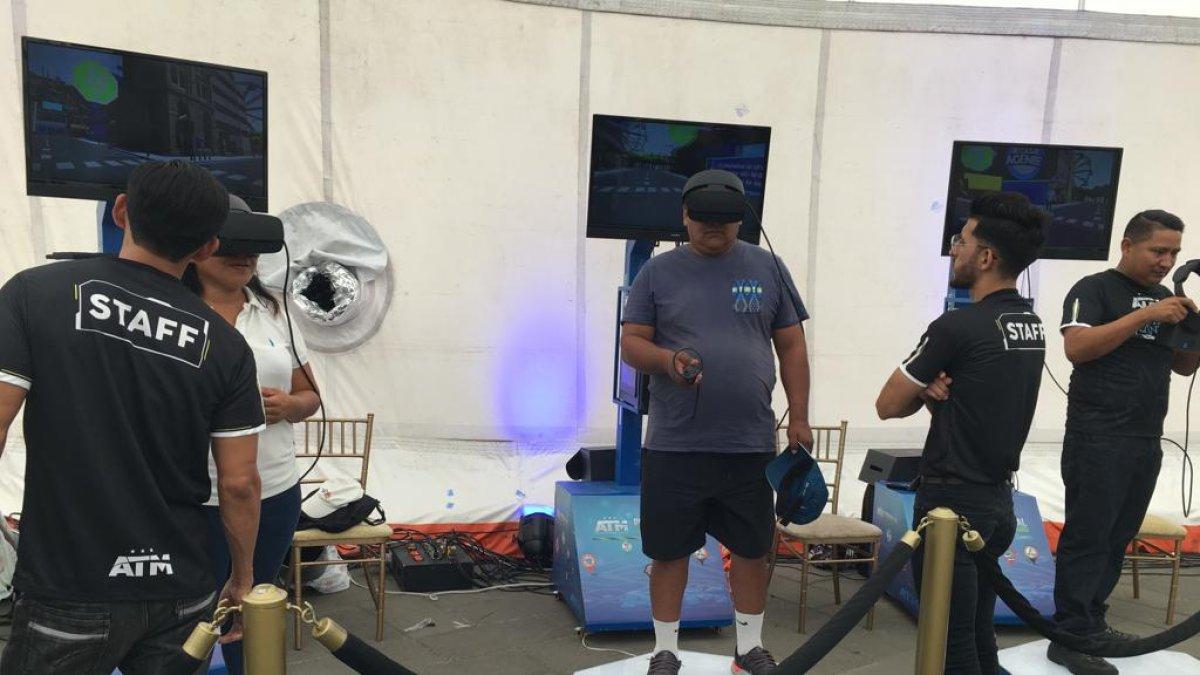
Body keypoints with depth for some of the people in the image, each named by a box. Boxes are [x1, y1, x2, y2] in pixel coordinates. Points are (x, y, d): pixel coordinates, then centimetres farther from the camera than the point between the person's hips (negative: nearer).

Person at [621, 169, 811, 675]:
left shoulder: (766, 267, 7)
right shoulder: (659, 271, 4)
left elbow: (792, 347, 9)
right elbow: (631, 344, 2)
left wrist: (799, 418, 3)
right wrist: (667, 359, -20)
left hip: (751, 443, 2)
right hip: (674, 444, -1)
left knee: (751, 548, 13)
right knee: (669, 550, 7)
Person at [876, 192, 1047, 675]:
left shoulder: (958, 327, -19)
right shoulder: (1031, 324, 7)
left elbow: (888, 406, -11)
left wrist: (924, 387, 6)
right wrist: (936, 387, -5)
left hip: (952, 501, -8)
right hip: (999, 498, 9)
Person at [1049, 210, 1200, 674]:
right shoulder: (1095, 289, -5)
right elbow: (1077, 347, -19)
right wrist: (1146, 316, -20)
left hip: (1146, 442, 7)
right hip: (1098, 440, -7)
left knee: (1117, 539, 10)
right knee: (1087, 537, -5)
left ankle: (1092, 623, 20)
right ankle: (1070, 638, 0)